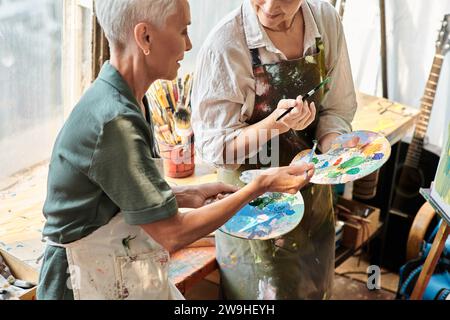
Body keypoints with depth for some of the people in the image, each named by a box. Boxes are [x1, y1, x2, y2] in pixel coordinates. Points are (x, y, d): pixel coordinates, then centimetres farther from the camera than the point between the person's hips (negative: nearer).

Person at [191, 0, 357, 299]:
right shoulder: (225, 43, -23)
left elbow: (338, 107, 0)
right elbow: (215, 148, -18)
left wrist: (332, 150, -19)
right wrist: (276, 124, -33)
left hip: (314, 192, 5)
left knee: (314, 288, 23)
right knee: (267, 291, 12)